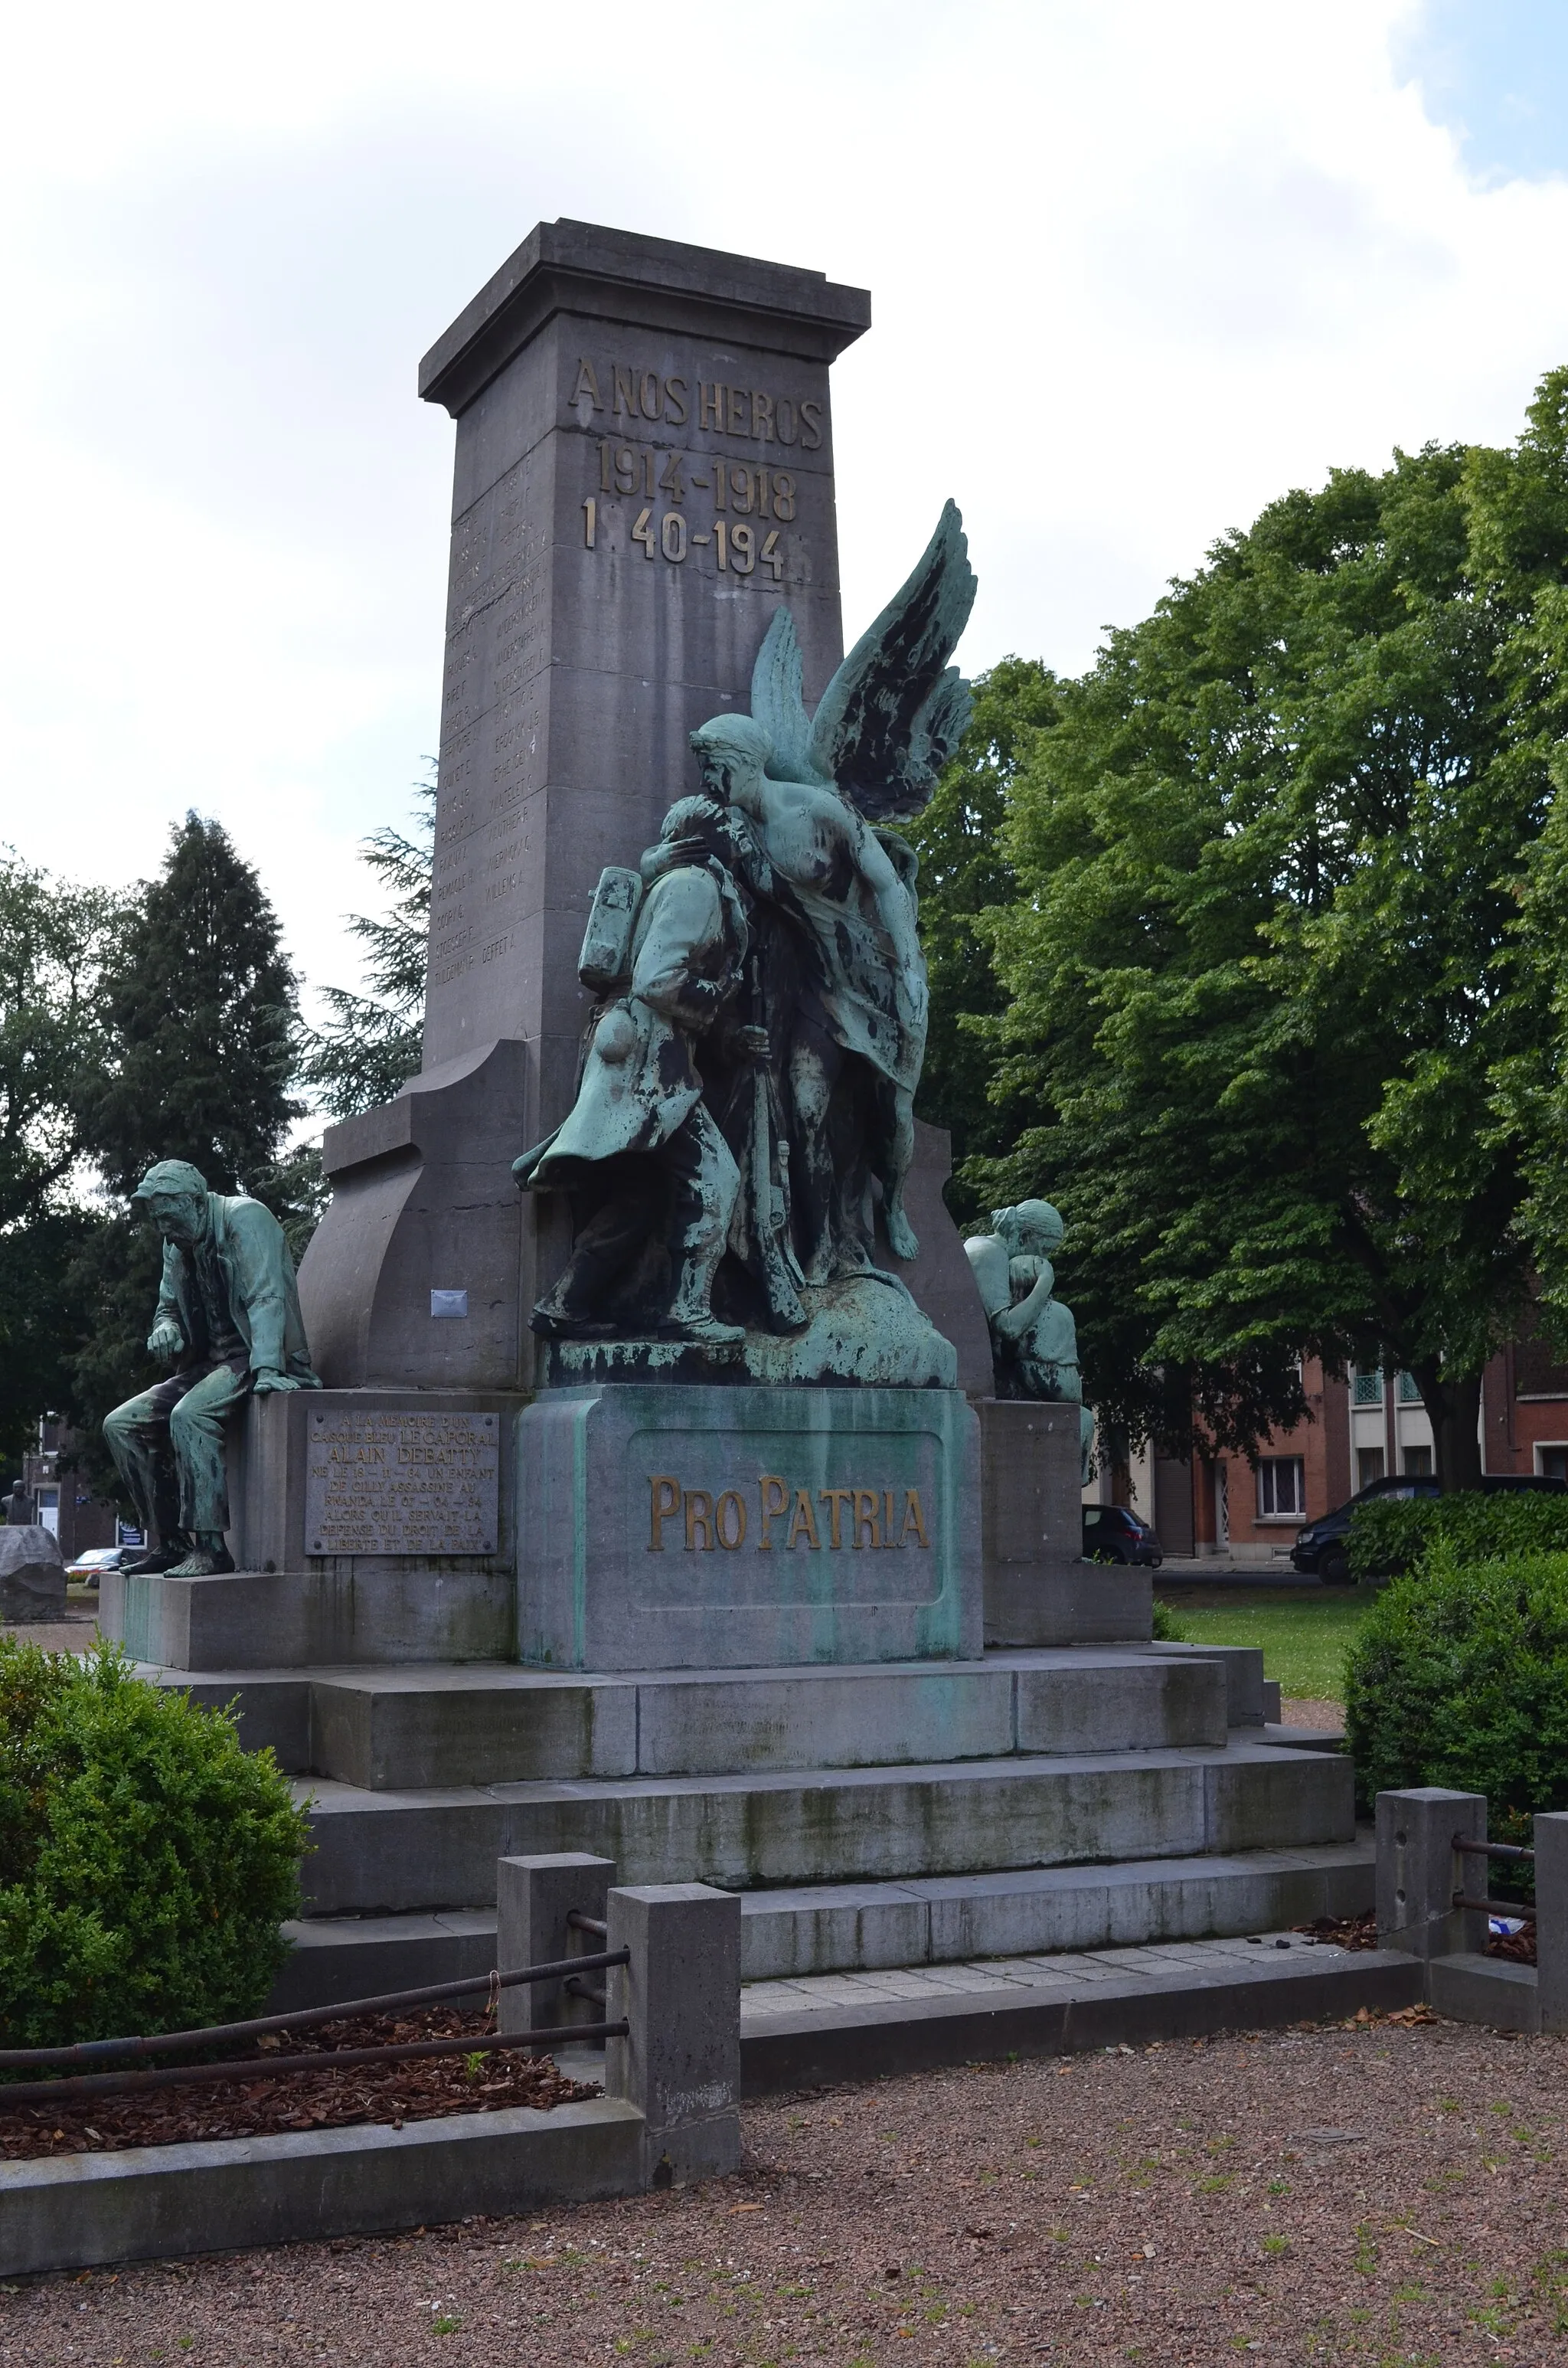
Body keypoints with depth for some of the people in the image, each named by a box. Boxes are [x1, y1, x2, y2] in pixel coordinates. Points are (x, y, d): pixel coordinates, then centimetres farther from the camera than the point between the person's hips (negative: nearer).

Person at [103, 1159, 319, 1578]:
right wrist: (165, 1328, -2)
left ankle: (210, 1548, -30)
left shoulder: (245, 1218, -11)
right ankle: (169, 1541, 1)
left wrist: (266, 1368, -32)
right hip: (208, 1363, 9)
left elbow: (267, 1297, -20)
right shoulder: (176, 1245, 13)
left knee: (189, 1415, -33)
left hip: (256, 1361, -9)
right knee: (120, 1425, -2)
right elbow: (168, 1306, 24)